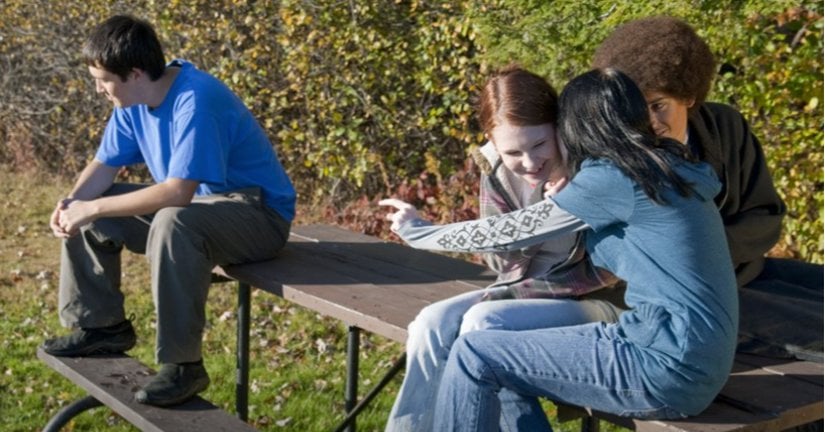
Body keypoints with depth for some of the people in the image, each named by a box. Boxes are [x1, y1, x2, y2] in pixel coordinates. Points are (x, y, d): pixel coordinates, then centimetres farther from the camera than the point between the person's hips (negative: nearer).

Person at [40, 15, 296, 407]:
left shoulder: (196, 100, -29)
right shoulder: (134, 100, -2)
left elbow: (178, 192, -34)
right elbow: (105, 165, 6)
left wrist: (94, 208, -29)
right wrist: (71, 202, -14)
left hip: (257, 215, -9)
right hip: (194, 206, 9)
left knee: (174, 222, -39)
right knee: (83, 213, 5)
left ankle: (182, 364, -28)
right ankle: (102, 326, 16)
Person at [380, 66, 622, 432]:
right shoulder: (496, 169, -6)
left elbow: (606, 273, -15)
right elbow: (501, 259, -6)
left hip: (594, 303, -5)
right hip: (524, 293, 6)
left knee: (484, 322, -26)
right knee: (433, 324, -15)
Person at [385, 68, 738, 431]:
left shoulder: (615, 176, -11)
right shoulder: (666, 170, 14)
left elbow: (510, 231, -4)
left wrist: (417, 232, 8)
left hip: (668, 366, -9)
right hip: (693, 359, 9)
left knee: (473, 356, -5)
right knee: (507, 366, 14)